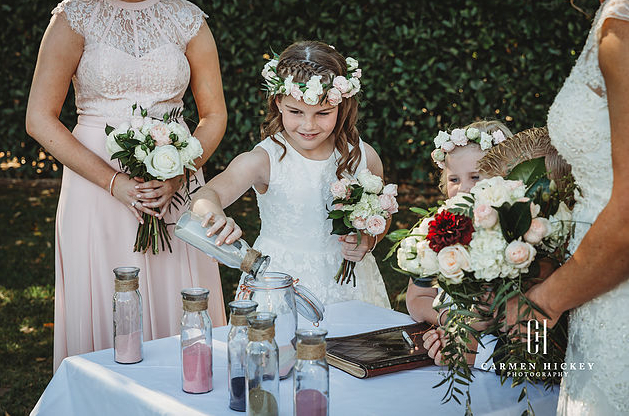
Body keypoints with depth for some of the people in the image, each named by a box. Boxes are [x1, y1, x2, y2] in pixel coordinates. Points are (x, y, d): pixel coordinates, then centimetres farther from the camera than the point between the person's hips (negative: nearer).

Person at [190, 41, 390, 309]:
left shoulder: (363, 157, -3)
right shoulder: (265, 160, -13)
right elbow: (206, 196, -26)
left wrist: (368, 240, -8)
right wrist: (216, 216, -49)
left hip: (347, 283, 2)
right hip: (281, 281, -2)